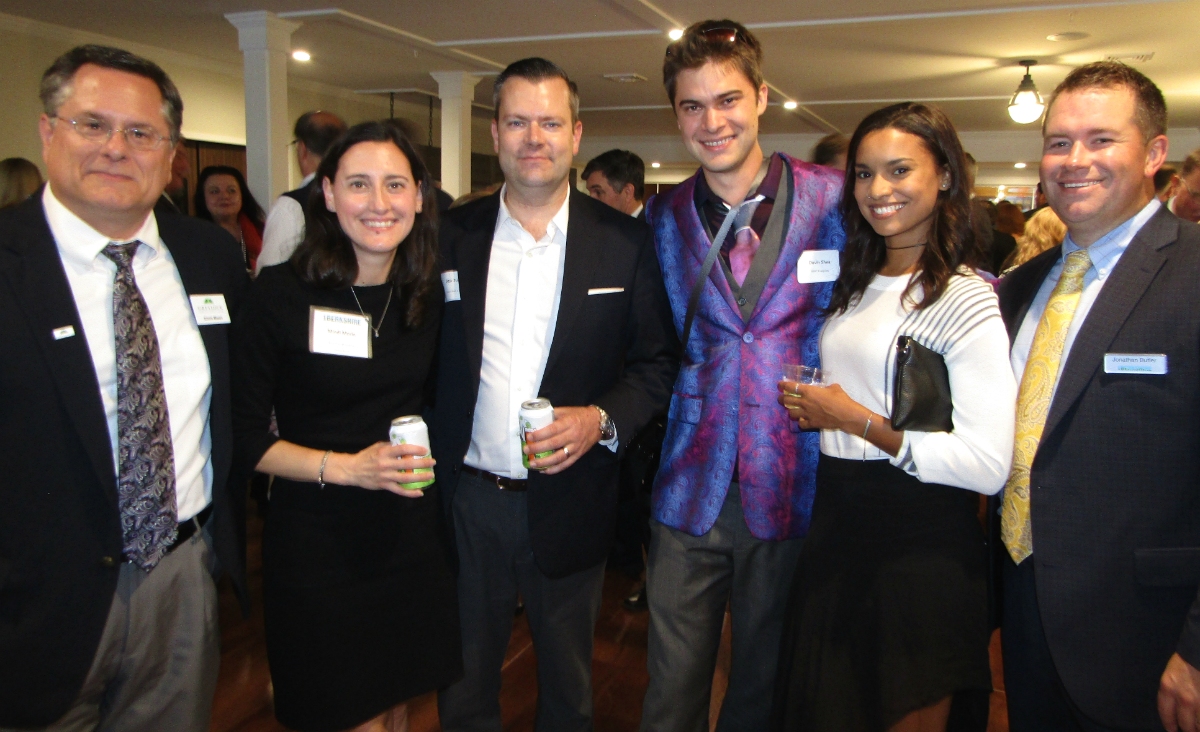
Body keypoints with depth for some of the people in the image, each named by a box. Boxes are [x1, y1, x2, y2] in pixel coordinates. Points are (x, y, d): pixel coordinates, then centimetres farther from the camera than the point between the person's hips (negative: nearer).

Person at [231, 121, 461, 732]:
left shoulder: (429, 296, 1)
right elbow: (245, 436, -11)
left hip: (412, 535, 4)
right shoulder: (280, 294, -12)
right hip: (317, 540, -4)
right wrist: (346, 467, -21)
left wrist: (421, 460, 0)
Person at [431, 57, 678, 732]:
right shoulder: (451, 234, 0)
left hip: (570, 504, -1)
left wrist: (602, 419, -18)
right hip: (466, 499, 1)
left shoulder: (625, 242, -4)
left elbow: (657, 362, -1)